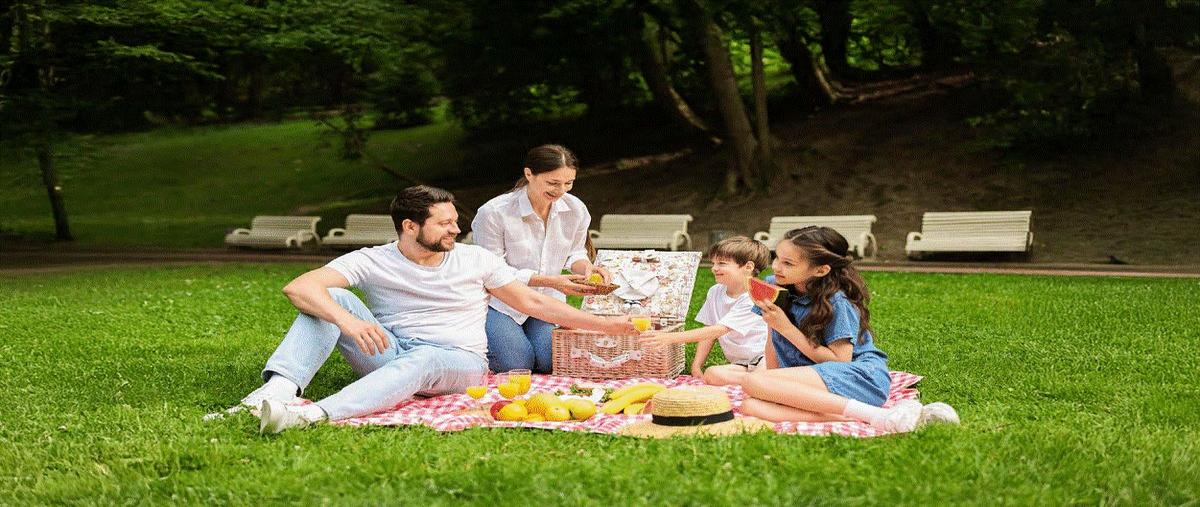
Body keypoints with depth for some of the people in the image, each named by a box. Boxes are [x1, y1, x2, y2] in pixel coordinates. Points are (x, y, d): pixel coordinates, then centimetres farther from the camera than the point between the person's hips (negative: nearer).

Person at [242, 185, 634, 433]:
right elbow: (299, 287, -14)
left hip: (459, 363, -1)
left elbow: (533, 302, 12)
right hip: (389, 353, 1)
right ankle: (281, 388, -42)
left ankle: (314, 415, -62)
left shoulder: (476, 260, 7)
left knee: (422, 359, -39)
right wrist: (346, 319, -34)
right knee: (329, 298, -18)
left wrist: (603, 324, 7)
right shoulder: (373, 261, -1)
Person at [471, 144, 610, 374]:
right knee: (517, 364, -19)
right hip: (499, 301, -4)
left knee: (552, 361, -17)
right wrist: (550, 281, -28)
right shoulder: (493, 213, -22)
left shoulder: (576, 209, -6)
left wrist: (587, 268, -17)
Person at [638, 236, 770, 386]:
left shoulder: (753, 299, -17)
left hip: (764, 361, -8)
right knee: (712, 374, -23)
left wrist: (671, 338, -28)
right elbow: (709, 331, 13)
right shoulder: (715, 292, 8)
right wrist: (697, 366, 1)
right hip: (740, 364, 8)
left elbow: (718, 330, -23)